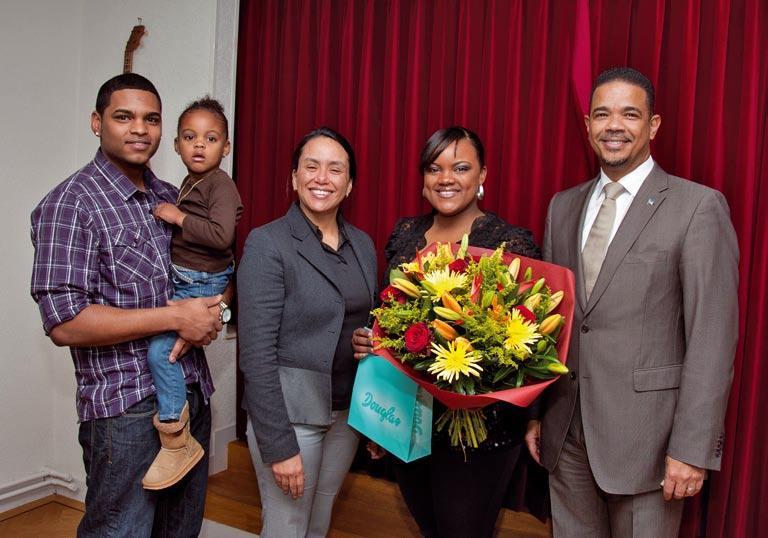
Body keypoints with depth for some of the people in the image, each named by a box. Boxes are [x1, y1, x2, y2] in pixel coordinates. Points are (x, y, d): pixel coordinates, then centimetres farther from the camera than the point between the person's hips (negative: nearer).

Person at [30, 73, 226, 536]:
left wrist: (210, 315, -4)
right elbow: (65, 323, -18)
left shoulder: (172, 197, 9)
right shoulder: (71, 204, -11)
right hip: (126, 407, -6)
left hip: (194, 392, 7)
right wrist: (175, 317, -18)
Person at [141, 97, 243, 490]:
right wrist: (174, 218, 8)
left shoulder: (220, 185, -15)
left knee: (160, 350, -18)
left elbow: (222, 235, -29)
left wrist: (179, 217, -21)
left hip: (203, 284, -10)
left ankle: (177, 443, -6)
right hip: (181, 281, 10)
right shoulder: (188, 184, 13)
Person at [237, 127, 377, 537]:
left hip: (348, 410, 6)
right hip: (290, 411, -5)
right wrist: (279, 445, -18)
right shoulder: (267, 244, -14)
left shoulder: (363, 245, 5)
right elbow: (257, 354, -17)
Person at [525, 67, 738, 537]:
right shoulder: (564, 206, 8)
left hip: (644, 433, -4)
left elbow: (712, 337, -11)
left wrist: (693, 447, -13)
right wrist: (536, 410, 9)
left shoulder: (699, 206, -7)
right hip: (565, 430, 5)